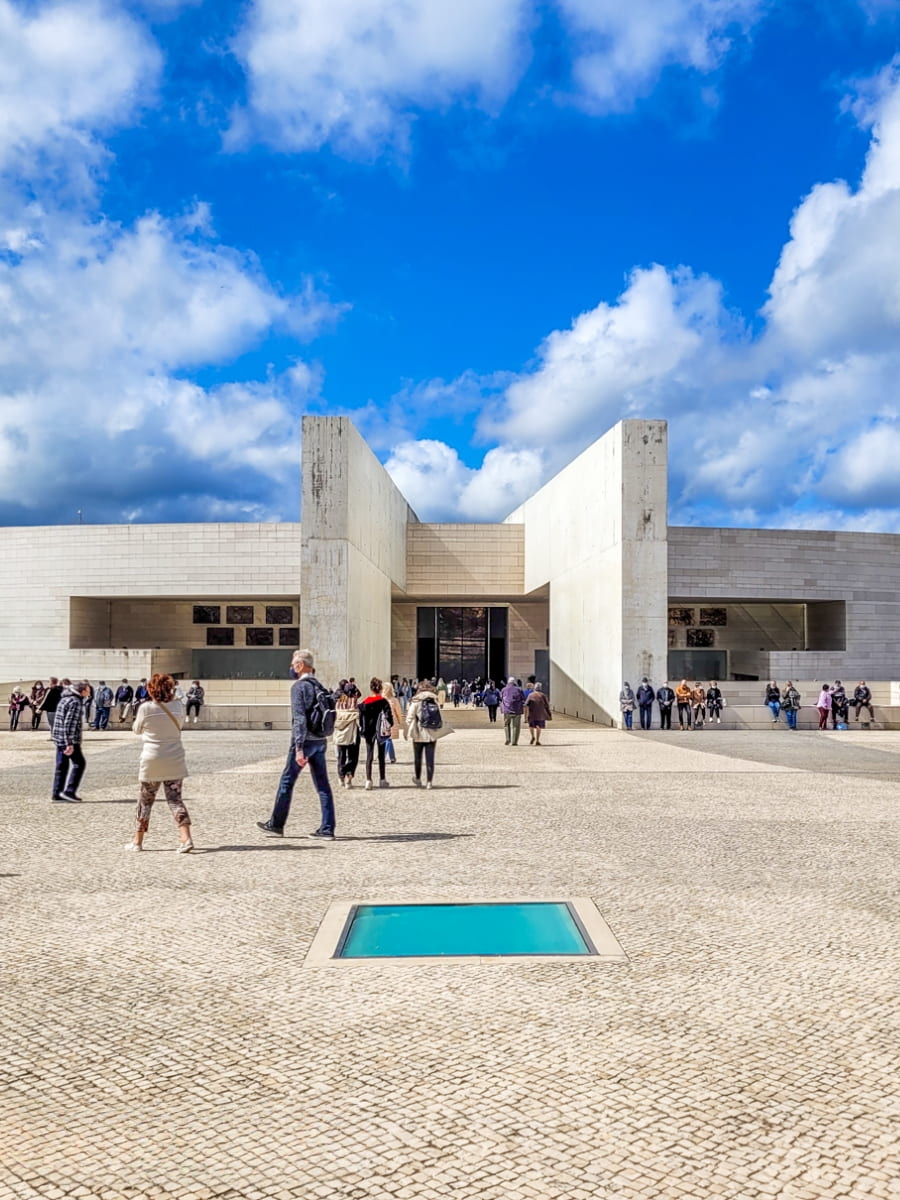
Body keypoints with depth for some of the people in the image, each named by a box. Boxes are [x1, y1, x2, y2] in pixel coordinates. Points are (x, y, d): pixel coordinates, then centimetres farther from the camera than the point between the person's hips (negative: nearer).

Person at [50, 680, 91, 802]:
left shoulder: (65, 698, 15)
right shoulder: (75, 702, -16)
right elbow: (70, 724, -22)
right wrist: (70, 743, -23)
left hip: (59, 737, 10)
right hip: (69, 739, -9)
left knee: (61, 765, 12)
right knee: (79, 763, -1)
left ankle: (57, 794, 14)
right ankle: (69, 791, -3)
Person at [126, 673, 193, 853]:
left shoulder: (145, 708, -9)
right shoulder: (178, 706, -3)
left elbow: (137, 729, 6)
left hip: (152, 760, -1)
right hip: (174, 761, 2)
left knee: (146, 800, 13)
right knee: (175, 799, 4)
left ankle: (137, 841, 23)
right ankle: (186, 838, -11)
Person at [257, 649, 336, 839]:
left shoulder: (299, 686, -12)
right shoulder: (319, 687, 13)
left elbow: (299, 719, -20)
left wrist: (299, 748, -23)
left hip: (305, 741, -7)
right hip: (320, 741, 7)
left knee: (286, 782, 6)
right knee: (323, 785, 6)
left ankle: (276, 825, 17)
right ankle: (327, 829, 5)